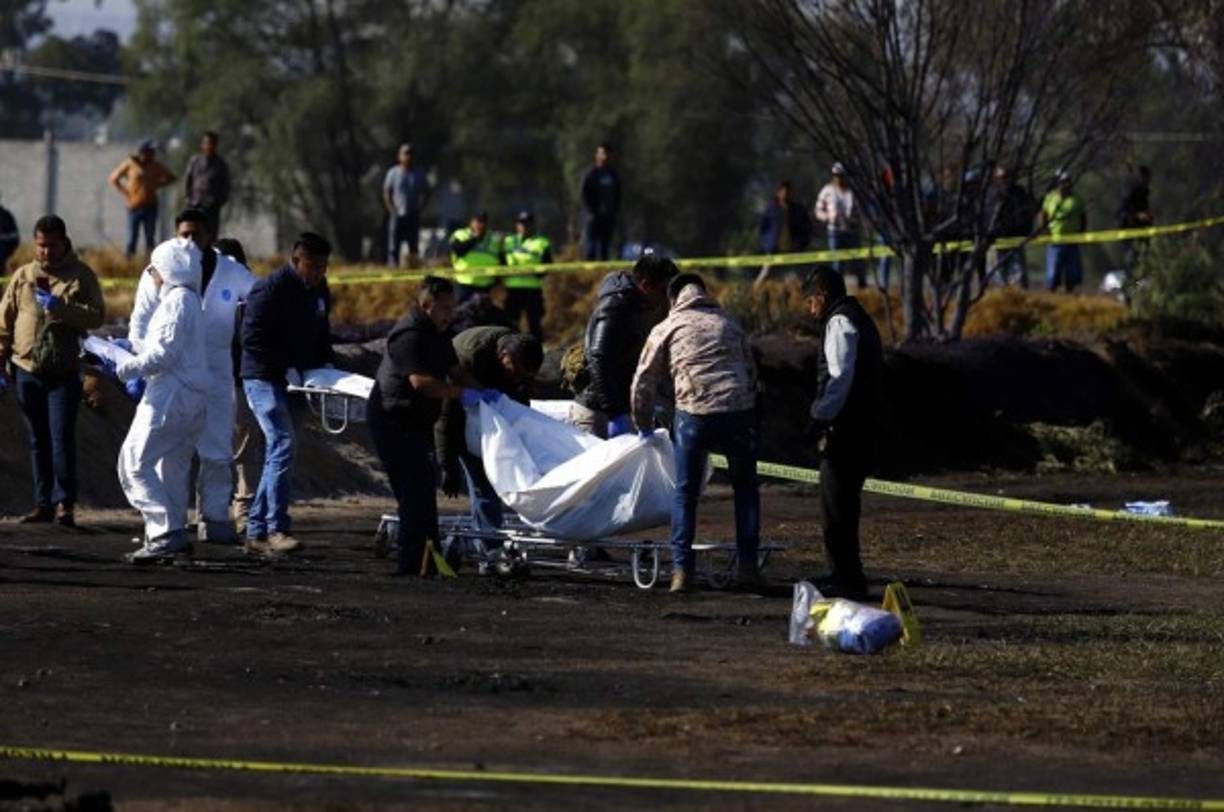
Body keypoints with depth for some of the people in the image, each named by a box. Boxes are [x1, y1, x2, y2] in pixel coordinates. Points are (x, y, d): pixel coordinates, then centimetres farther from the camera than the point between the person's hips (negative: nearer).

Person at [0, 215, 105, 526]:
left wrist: (61, 308, -24)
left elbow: (97, 315, -11)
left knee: (62, 438, -10)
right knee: (38, 440, 9)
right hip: (27, 372, 4)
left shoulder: (81, 276, 0)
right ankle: (43, 503, 15)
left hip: (64, 372, -4)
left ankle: (64, 503, -9)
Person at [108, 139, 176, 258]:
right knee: (132, 238, -2)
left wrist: (157, 185, 2)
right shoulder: (130, 164, -2)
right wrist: (125, 192, -2)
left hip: (150, 206, 2)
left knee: (149, 239, 3)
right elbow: (113, 179, 6)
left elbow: (171, 177, 18)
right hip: (134, 207, -2)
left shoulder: (156, 165, 4)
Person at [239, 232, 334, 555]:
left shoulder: (319, 291, 12)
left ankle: (256, 531, 12)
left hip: (294, 380, 8)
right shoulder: (272, 289, -14)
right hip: (264, 379, -8)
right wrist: (286, 368, -20)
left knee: (278, 454, 8)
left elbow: (321, 332, 25)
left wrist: (323, 363, 7)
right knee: (283, 445, -18)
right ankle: (276, 529, -20)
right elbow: (253, 337, -18)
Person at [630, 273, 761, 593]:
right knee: (746, 487, 19)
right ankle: (747, 565, 13)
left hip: (694, 414, -2)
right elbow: (751, 372, 24)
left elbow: (644, 383, 16)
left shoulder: (667, 329, 16)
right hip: (739, 411, 2)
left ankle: (682, 570, 3)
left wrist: (644, 426, 29)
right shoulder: (729, 324, 24)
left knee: (685, 492, 10)